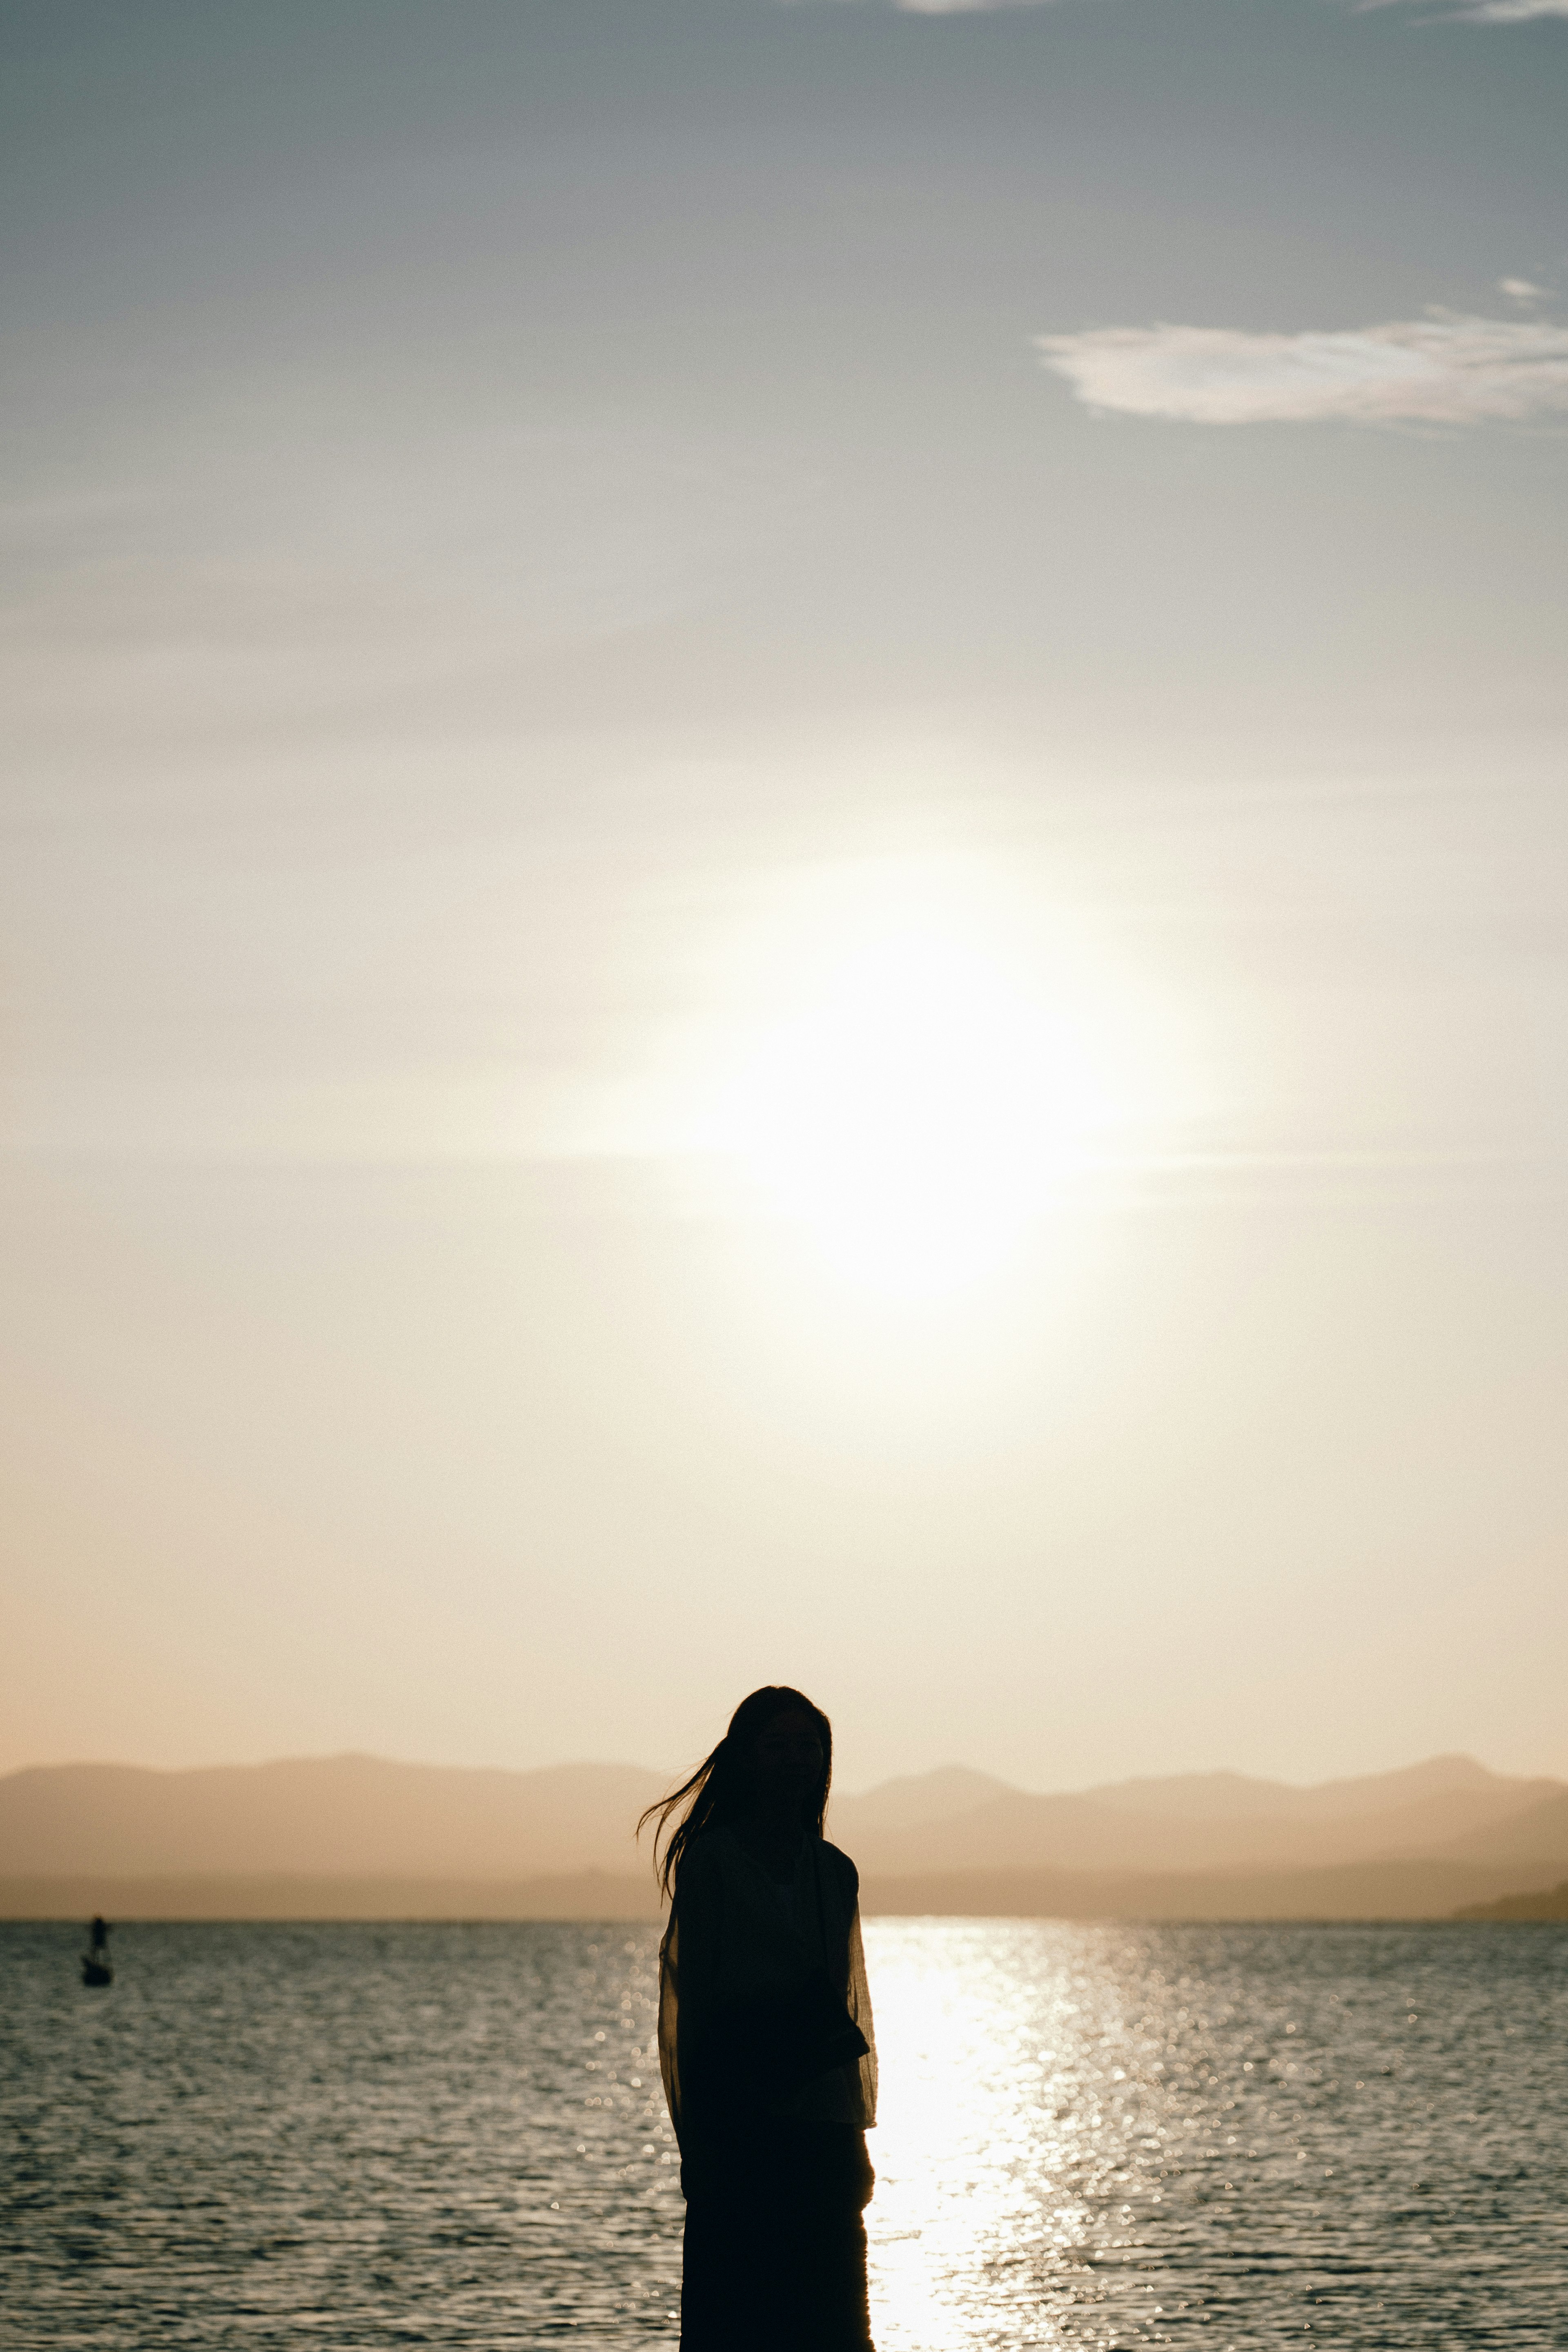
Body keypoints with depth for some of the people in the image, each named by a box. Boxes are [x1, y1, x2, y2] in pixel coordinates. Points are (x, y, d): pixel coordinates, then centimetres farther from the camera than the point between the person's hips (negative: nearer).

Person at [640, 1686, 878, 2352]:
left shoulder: (834, 1872, 13)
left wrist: (857, 2138, 12)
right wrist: (697, 2140, -8)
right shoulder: (709, 1863, -1)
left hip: (825, 2127, 5)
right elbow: (688, 1998, -3)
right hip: (739, 2127, -5)